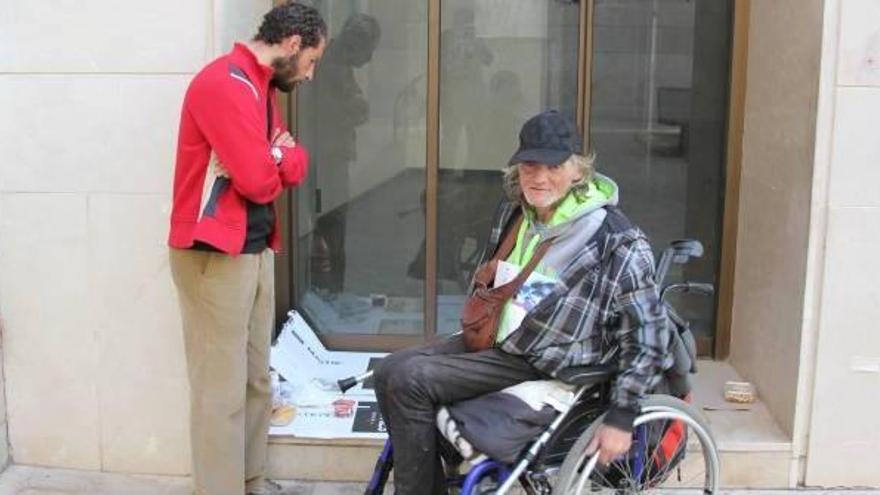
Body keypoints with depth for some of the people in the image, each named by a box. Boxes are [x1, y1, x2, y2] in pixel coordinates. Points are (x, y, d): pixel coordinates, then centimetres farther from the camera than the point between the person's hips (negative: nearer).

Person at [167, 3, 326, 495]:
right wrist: (278, 160, 1)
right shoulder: (224, 84, -17)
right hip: (214, 255, -9)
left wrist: (271, 159, -10)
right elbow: (259, 181, -22)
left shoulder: (262, 86, 15)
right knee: (222, 390, -3)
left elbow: (296, 164, 12)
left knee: (257, 380, 14)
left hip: (256, 250, 10)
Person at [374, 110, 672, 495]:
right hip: (492, 337, 8)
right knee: (389, 372, -2)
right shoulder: (513, 212, 3)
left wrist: (621, 417, -17)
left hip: (539, 362, -8)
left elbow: (647, 336, -16)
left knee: (410, 381, -20)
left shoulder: (617, 242, -19)